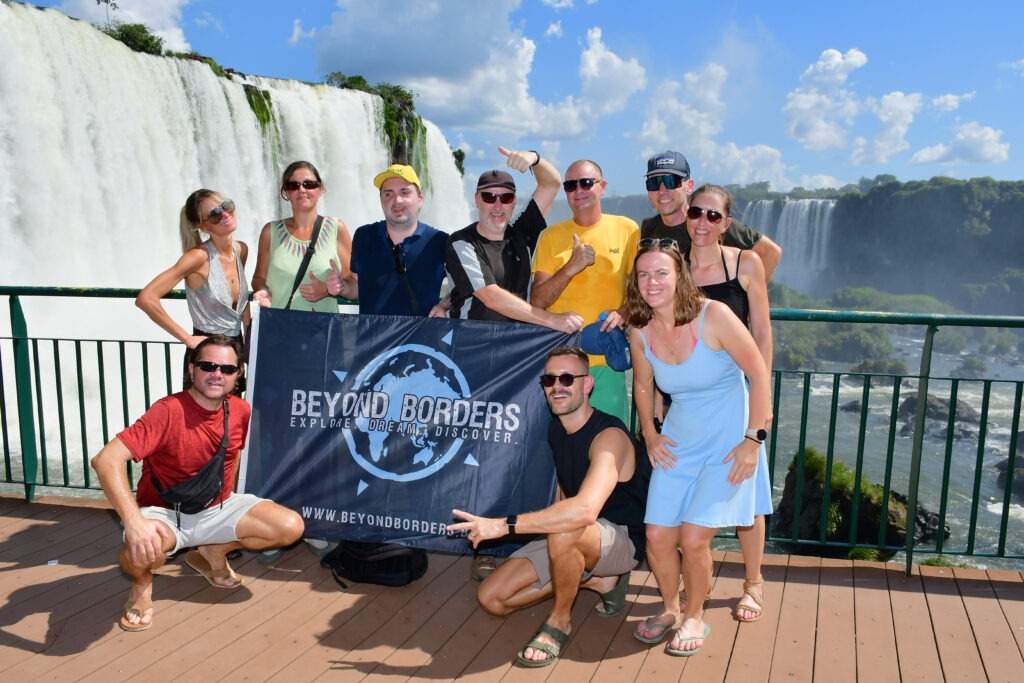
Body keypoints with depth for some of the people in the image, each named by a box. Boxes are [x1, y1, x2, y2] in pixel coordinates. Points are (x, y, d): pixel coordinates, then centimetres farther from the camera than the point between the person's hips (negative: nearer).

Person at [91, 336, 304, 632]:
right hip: (164, 513, -5)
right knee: (143, 549, -40)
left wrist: (227, 494, 12)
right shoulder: (169, 411, -26)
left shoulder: (241, 411, -7)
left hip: (217, 508, 6)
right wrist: (134, 521, -45)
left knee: (291, 527, -12)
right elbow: (106, 460, -35)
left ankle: (212, 552, 14)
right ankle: (142, 583, 1)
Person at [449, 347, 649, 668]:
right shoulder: (555, 431, 2)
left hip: (622, 540, -8)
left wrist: (505, 525, -41)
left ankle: (560, 621, -12)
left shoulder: (609, 436, -25)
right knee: (491, 598, -1)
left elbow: (585, 510, -42)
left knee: (564, 531, -41)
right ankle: (600, 581, 10)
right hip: (571, 542, 8)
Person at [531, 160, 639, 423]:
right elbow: (537, 302, 1)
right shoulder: (551, 236, 6)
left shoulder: (626, 229, 4)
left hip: (607, 358, -1)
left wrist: (623, 313, -12)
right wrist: (572, 267, -12)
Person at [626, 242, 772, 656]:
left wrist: (754, 439, -14)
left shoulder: (713, 316, -19)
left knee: (693, 539, -10)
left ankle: (694, 618, 19)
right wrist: (649, 435, 8)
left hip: (728, 443, -4)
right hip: (678, 443, 5)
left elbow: (759, 374, -12)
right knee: (657, 537, 1)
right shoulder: (640, 331, -5)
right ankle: (670, 609, 30)